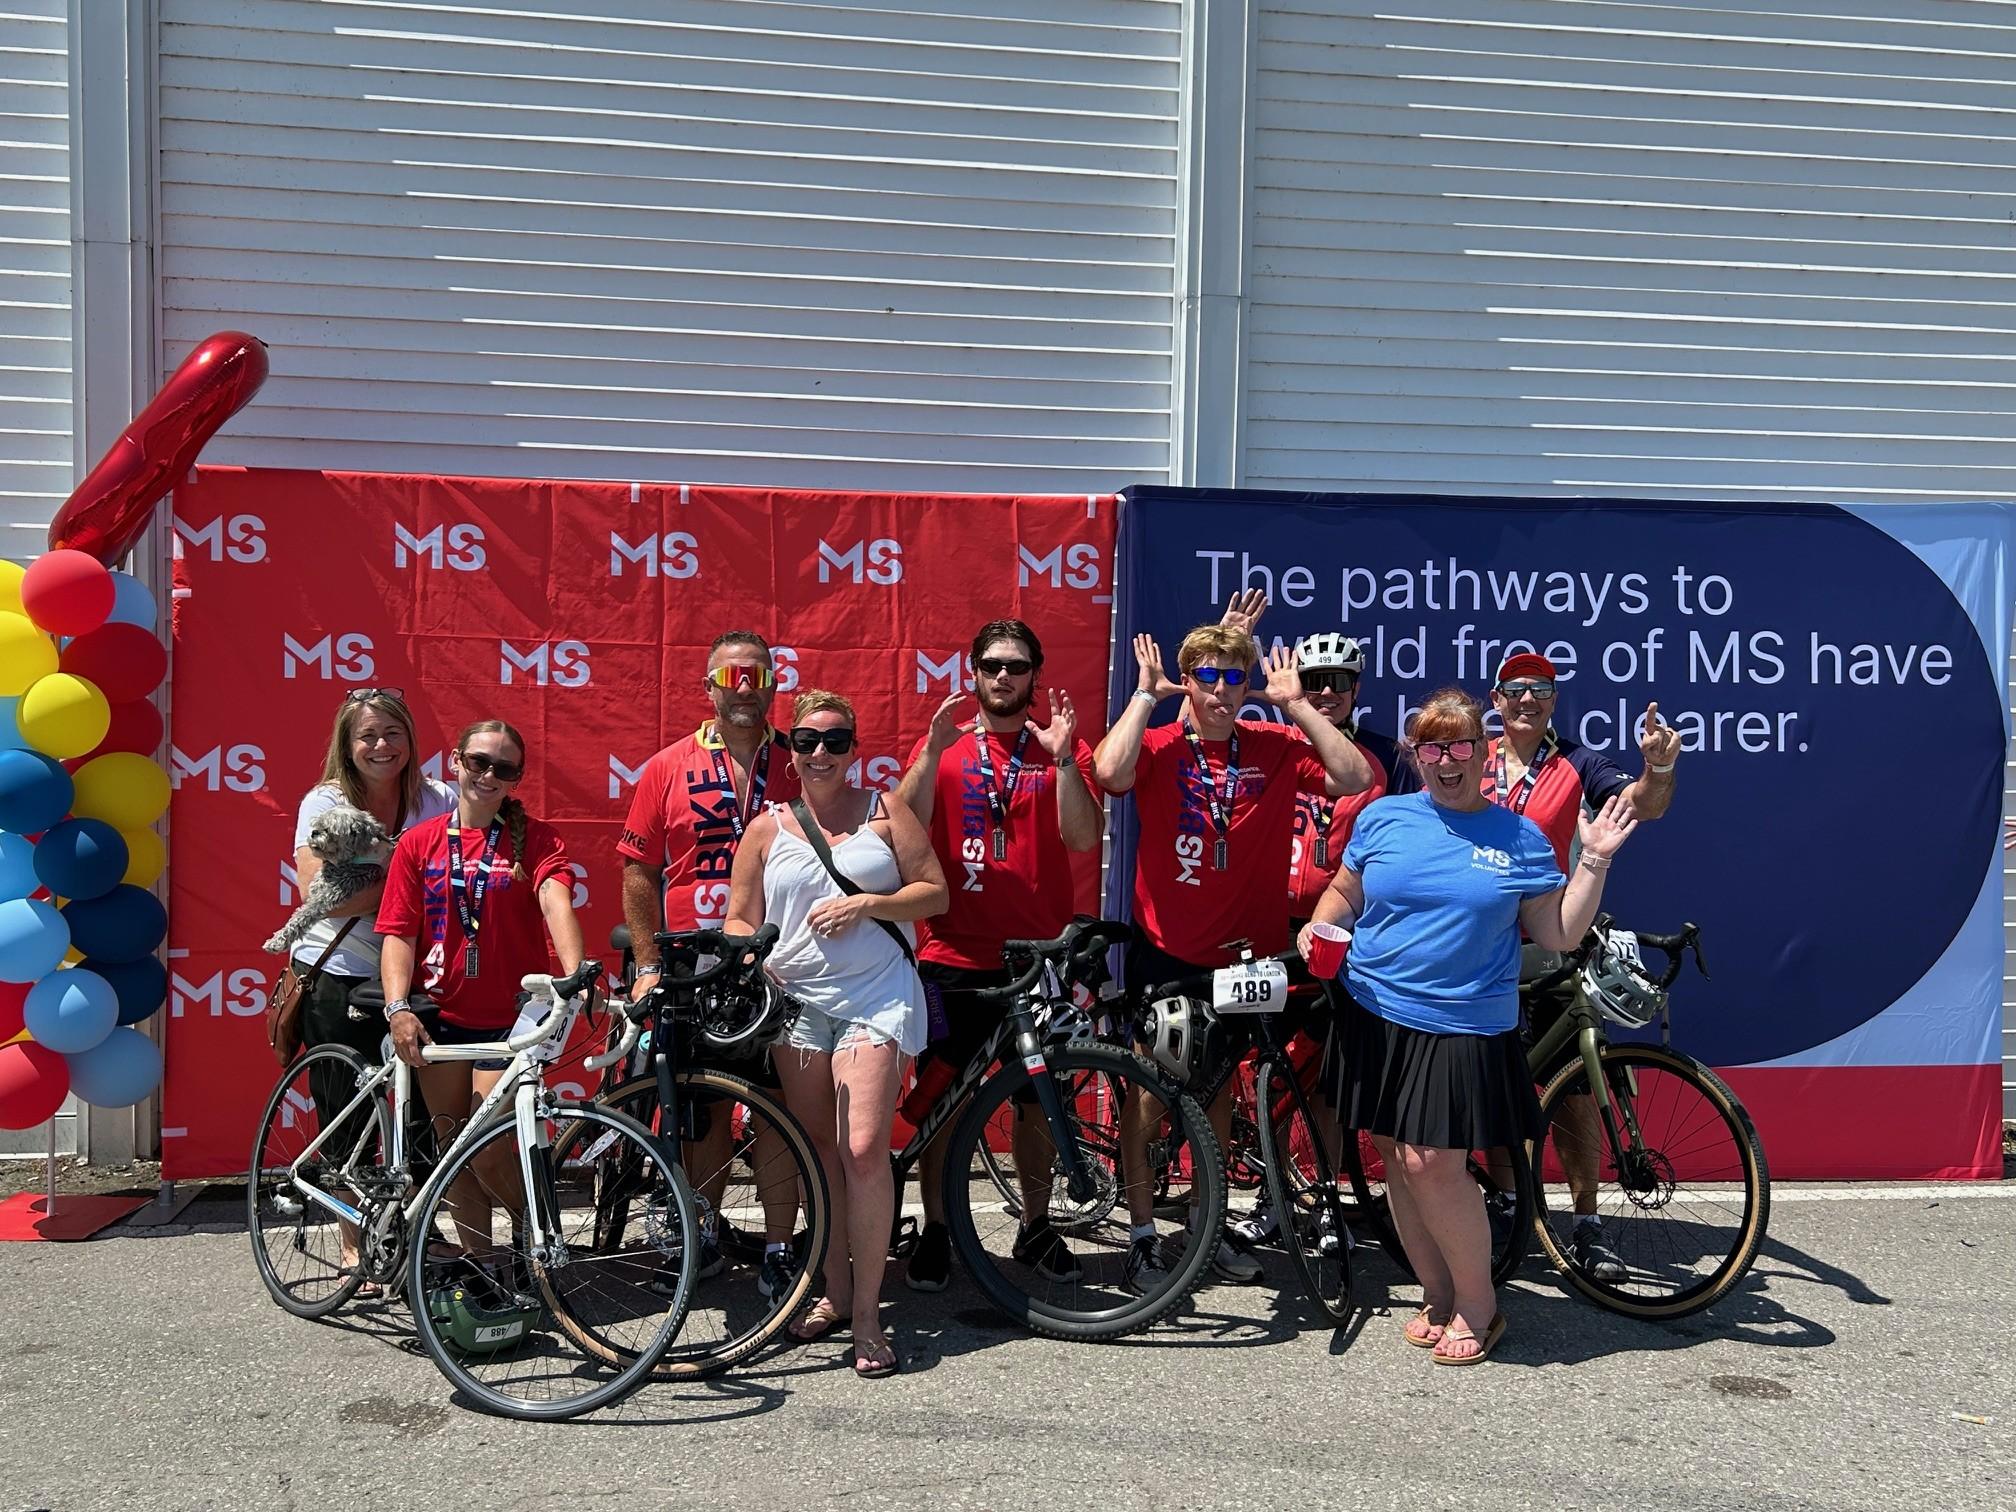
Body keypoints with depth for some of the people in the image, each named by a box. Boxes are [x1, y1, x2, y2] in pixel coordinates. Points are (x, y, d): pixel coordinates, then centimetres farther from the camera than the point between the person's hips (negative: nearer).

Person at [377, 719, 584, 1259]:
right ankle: (478, 1261, 27)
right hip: (440, 1018, 3)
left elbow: (556, 901, -22)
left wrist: (574, 973, -39)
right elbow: (398, 932, -1)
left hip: (511, 1020, -3)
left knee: (491, 1154, -5)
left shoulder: (534, 839, -4)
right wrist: (398, 1008, -16)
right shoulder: (418, 843, 3)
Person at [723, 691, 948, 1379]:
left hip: (877, 995, -3)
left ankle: (867, 1313, -2)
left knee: (864, 1151, -12)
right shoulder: (767, 828, 11)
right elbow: (741, 918, 11)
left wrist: (867, 904, -11)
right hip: (795, 999, 3)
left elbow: (935, 891, 3)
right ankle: (834, 1292, 24)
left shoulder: (885, 811, 6)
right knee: (818, 1153, 8)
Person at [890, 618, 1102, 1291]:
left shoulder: (1062, 749, 4)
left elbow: (1083, 837, -10)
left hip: (1038, 957, 1)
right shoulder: (943, 744, 5)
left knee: (1038, 1099, 10)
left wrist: (1062, 757, -21)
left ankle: (1036, 1226, 27)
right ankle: (935, 1229, 20)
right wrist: (935, 748, -19)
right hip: (953, 957, 0)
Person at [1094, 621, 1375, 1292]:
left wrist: (1296, 704, -16)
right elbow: (1111, 772, -30)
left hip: (1243, 952, 3)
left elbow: (1355, 778, -16)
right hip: (1164, 951, -3)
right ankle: (1142, 1233, 19)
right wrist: (1145, 692, -20)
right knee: (1149, 1089, 4)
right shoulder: (1159, 747, -9)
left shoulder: (1275, 748, -3)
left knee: (1218, 1086, 18)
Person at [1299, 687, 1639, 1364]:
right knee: (1397, 1157, 7)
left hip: (1466, 1026, -3)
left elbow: (1559, 934, 3)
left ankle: (1478, 1306, 12)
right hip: (1377, 1016, 3)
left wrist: (1595, 859, -4)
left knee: (1434, 1163, -9)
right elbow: (1344, 892, 16)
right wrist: (1316, 929, -3)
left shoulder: (1520, 837, 2)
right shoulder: (1382, 818, 5)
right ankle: (1437, 1295, 26)